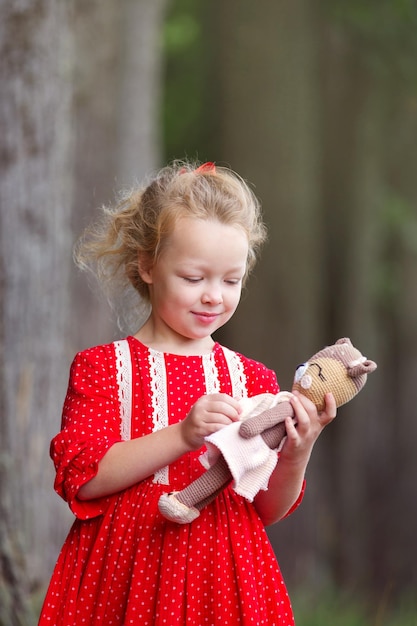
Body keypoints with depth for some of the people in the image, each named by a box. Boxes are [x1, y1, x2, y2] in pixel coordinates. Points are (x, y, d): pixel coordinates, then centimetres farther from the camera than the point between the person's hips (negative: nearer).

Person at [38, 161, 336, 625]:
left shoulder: (253, 378, 7)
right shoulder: (102, 367, -1)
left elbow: (267, 510, 7)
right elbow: (80, 477, -14)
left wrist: (294, 458, -14)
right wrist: (182, 435, -22)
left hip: (224, 579, 2)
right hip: (125, 580, -2)